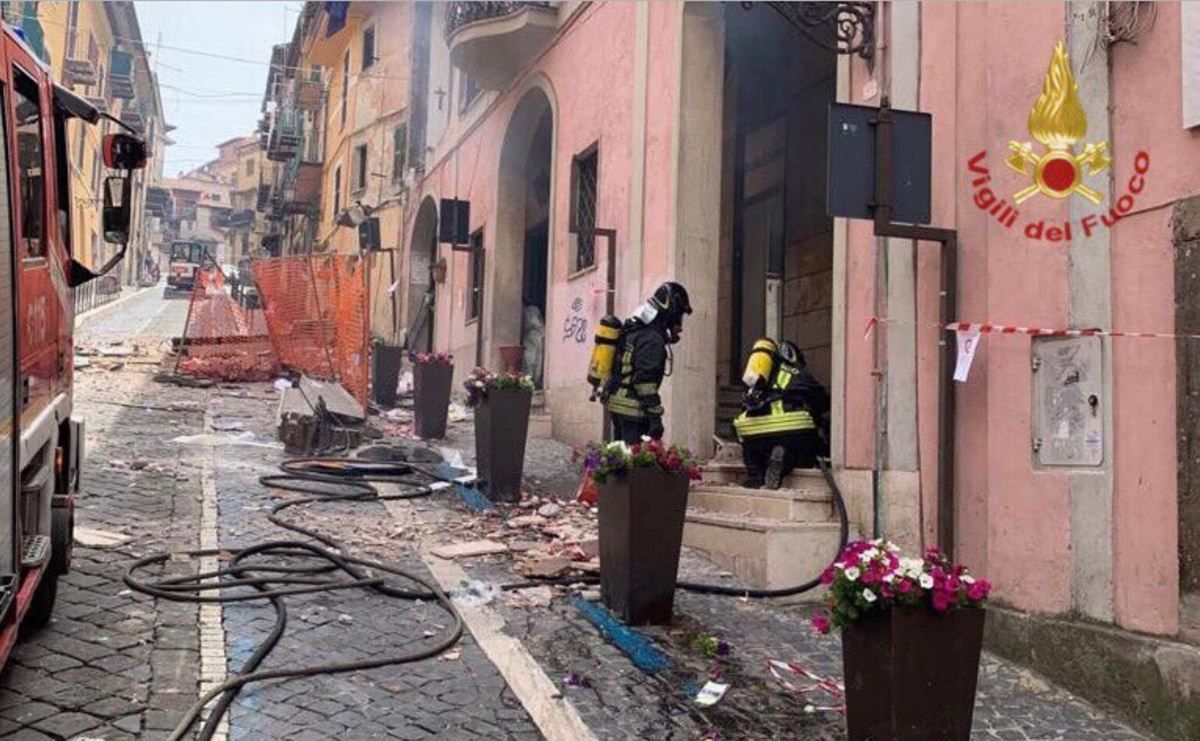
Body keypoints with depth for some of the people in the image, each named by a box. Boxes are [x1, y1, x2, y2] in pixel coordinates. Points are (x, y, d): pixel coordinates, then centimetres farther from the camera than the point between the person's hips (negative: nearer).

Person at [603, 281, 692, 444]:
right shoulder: (653, 339, -16)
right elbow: (646, 381, -20)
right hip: (632, 408, -10)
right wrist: (655, 418, -19)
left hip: (615, 402, 10)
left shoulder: (633, 328, 14)